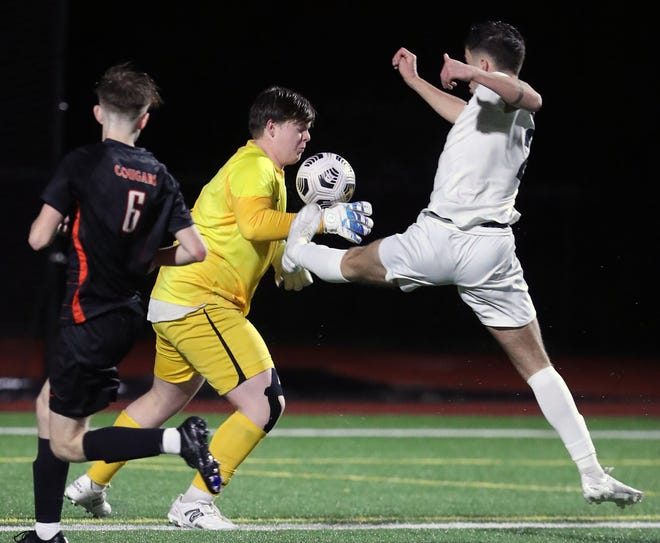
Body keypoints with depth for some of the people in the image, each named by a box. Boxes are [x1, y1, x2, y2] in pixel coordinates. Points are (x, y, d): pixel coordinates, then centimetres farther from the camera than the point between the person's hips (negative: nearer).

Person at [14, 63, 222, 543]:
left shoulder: (83, 163, -12)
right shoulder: (158, 176, 3)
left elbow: (39, 238, -14)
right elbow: (195, 250, -1)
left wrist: (58, 221, 8)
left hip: (89, 317, -7)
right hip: (127, 313, 7)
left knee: (66, 444, -1)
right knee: (48, 405, 20)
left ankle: (177, 441, -18)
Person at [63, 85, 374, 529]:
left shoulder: (266, 172, 21)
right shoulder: (254, 168, -13)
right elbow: (254, 223, -33)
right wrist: (324, 220, -32)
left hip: (173, 302, 11)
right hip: (197, 304, -11)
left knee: (167, 397, 30)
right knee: (265, 403, -16)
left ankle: (92, 484, 41)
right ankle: (194, 504, -13)